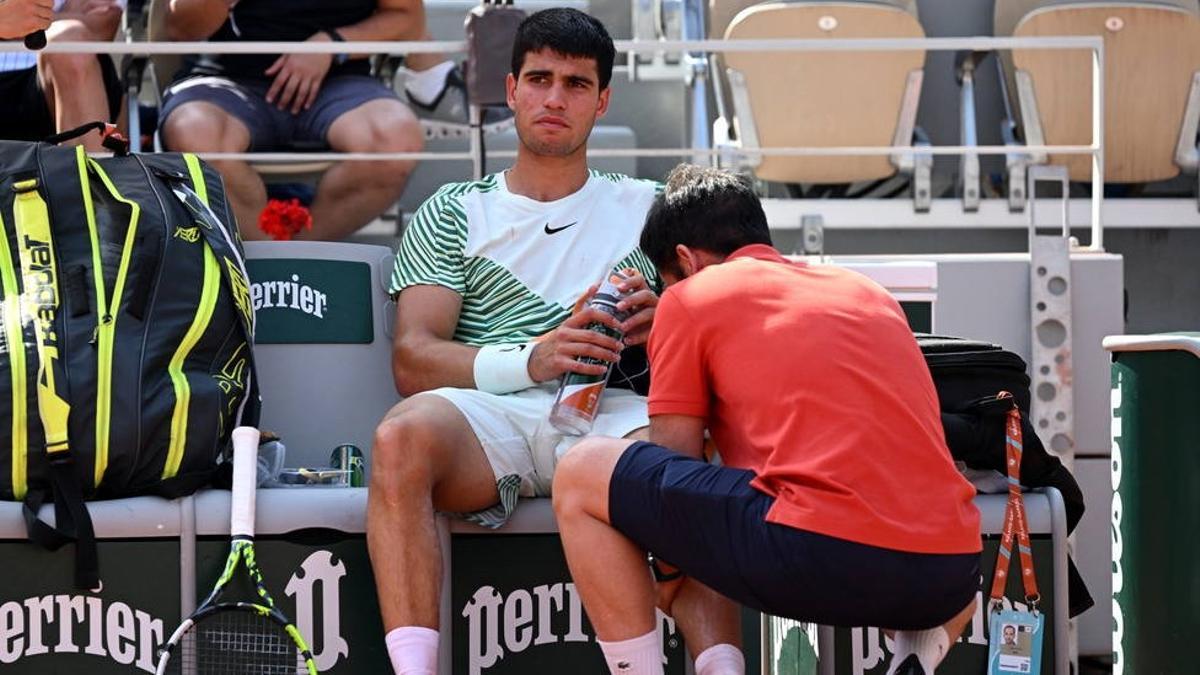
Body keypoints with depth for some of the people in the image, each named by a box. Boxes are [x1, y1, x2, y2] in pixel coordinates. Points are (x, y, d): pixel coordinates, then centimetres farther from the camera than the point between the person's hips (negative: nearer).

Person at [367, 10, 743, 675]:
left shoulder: (647, 208, 25)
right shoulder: (452, 214, 22)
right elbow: (413, 359, 7)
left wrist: (662, 327, -7)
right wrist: (532, 359, -12)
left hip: (612, 412, 0)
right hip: (493, 414, 0)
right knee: (403, 435, -36)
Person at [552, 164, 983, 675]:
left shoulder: (689, 298, 12)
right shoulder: (868, 291, 27)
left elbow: (672, 468, 13)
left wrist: (668, 571, 31)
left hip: (822, 555, -5)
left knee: (580, 475, 11)